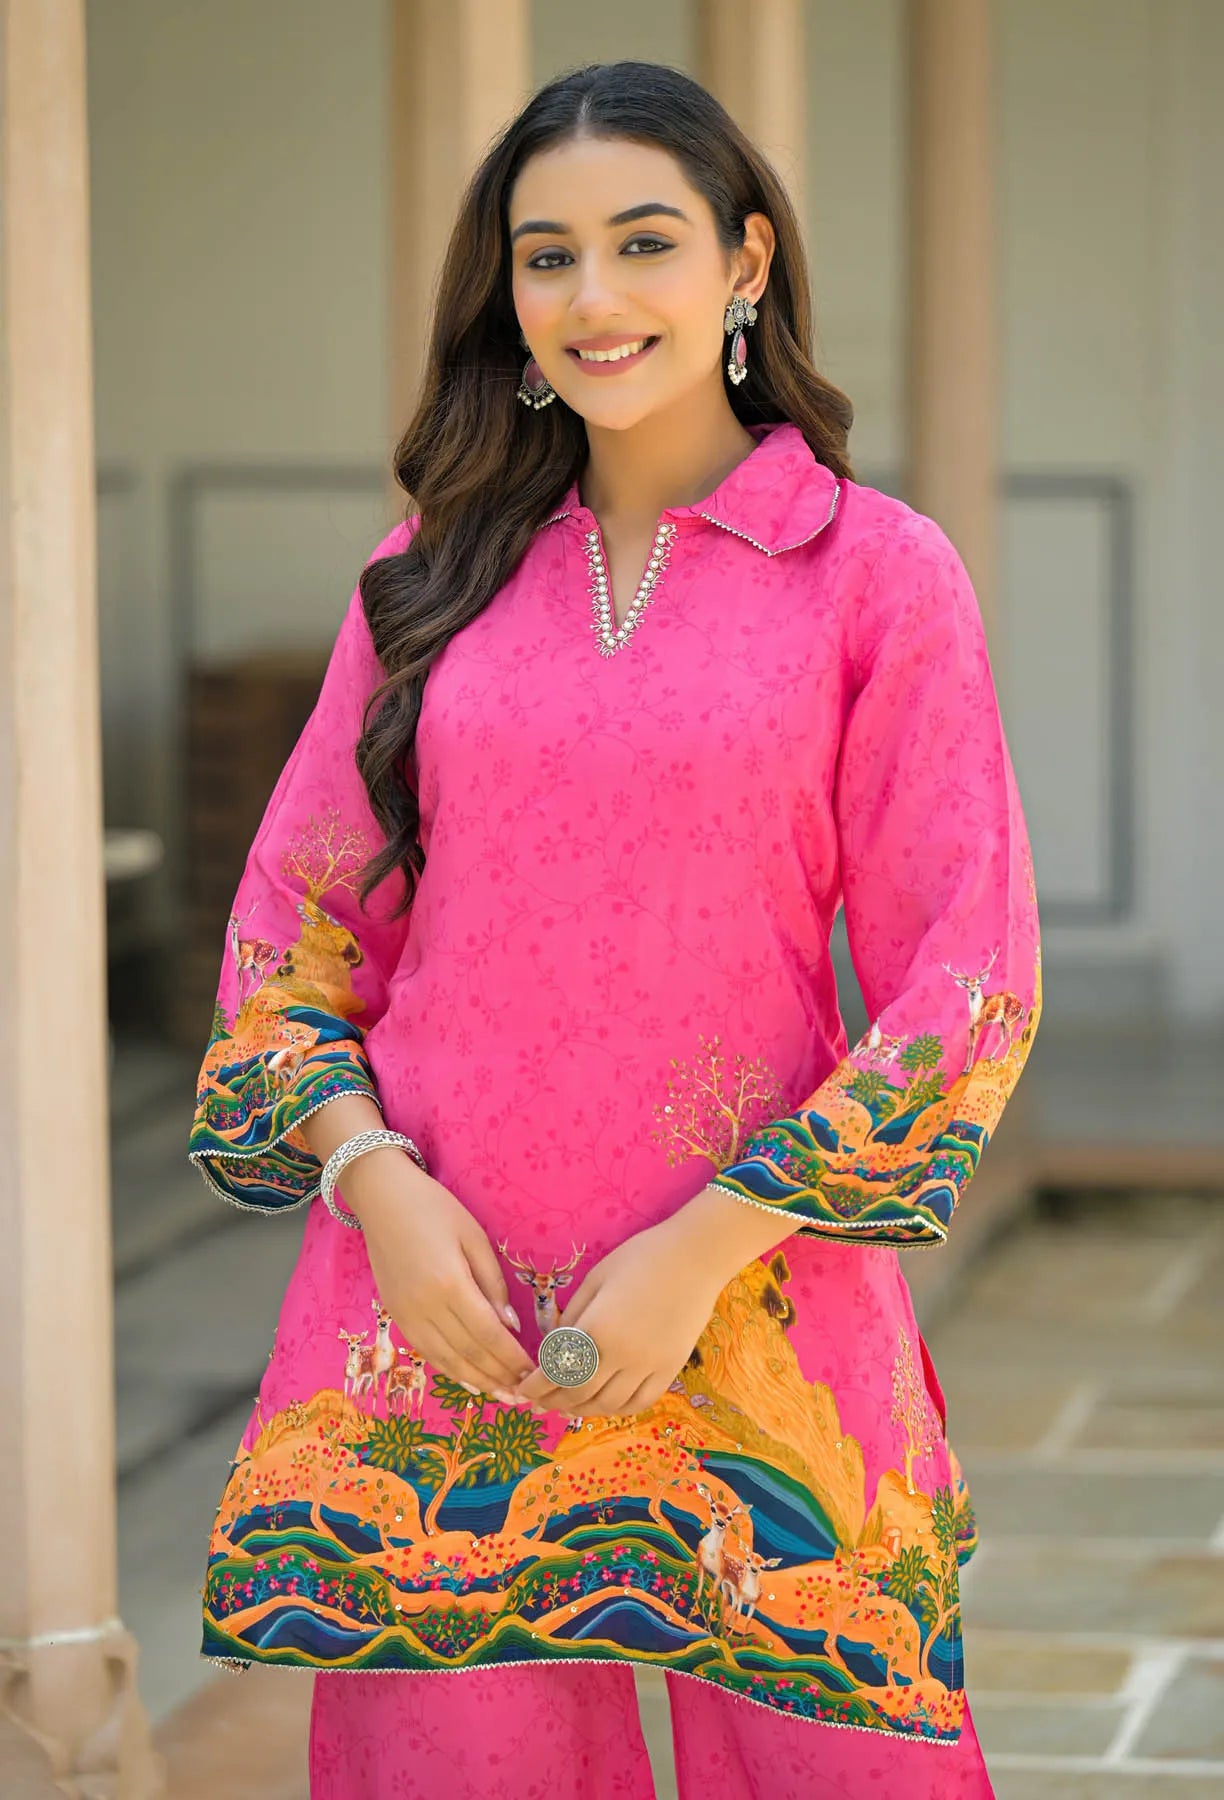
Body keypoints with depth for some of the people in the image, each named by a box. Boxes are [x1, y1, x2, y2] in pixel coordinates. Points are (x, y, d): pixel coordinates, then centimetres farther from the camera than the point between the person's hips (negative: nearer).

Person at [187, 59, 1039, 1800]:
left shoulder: (881, 576, 1)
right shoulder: (433, 577, 11)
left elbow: (966, 982, -3)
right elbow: (294, 924, 12)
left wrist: (705, 1250, -11)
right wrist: (374, 1181, -6)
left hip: (752, 1313, -2)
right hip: (438, 1298, 3)